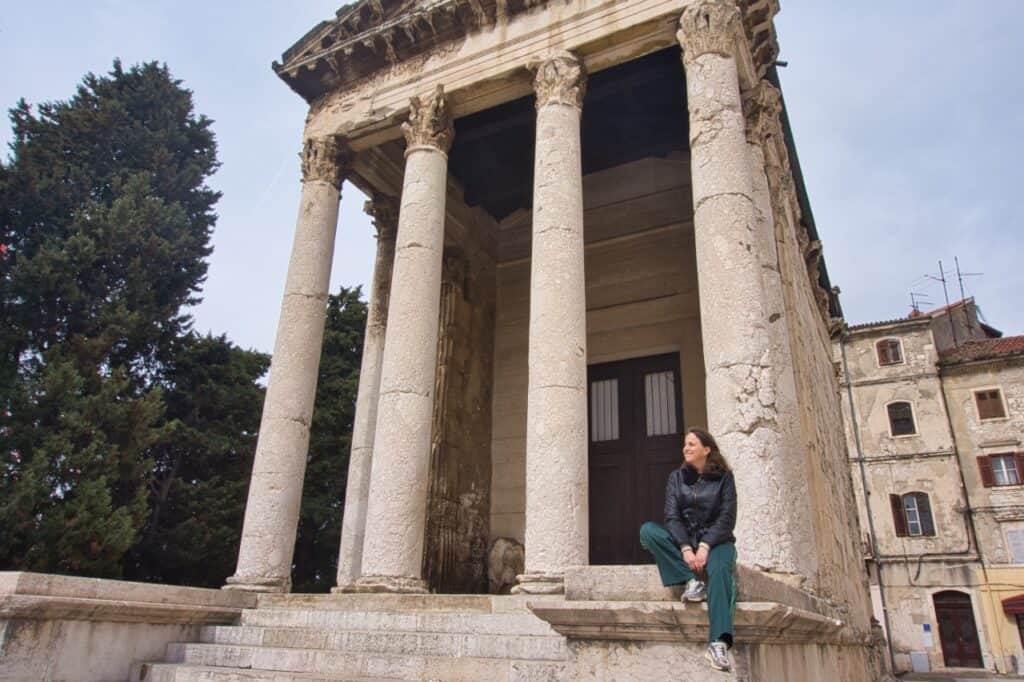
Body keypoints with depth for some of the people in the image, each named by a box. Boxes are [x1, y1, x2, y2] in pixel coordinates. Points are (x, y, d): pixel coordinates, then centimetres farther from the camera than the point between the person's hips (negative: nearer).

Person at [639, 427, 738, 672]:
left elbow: (727, 518, -7)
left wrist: (705, 546, -22)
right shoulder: (676, 477, 6)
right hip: (683, 540, 3)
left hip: (716, 541, -3)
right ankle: (693, 579, -27)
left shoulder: (724, 477, 1)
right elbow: (672, 516, -4)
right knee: (647, 530, -24)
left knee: (719, 570, -37)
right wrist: (685, 548, -21)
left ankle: (718, 643, -45)